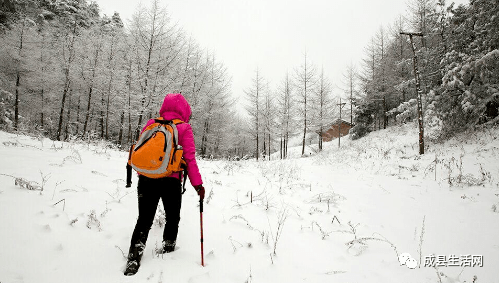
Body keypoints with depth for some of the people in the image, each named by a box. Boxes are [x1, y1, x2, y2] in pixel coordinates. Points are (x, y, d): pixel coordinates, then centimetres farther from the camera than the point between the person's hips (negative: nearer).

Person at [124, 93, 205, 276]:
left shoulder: (151, 124, 9)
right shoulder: (184, 129, -2)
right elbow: (189, 158, -8)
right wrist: (198, 184, -4)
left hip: (146, 178, 3)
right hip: (171, 180, -3)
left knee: (144, 220, 12)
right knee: (172, 218, 19)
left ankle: (134, 258, 3)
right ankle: (167, 249, 23)